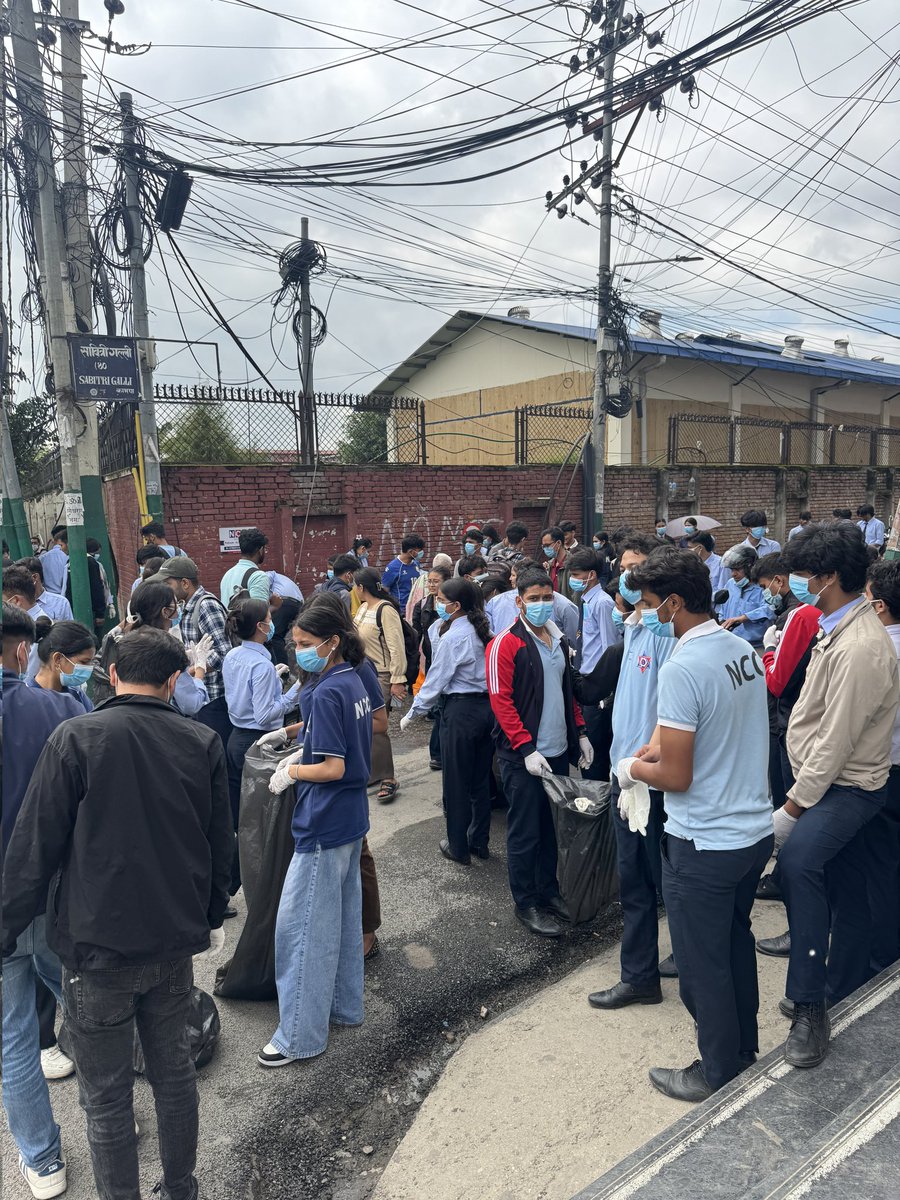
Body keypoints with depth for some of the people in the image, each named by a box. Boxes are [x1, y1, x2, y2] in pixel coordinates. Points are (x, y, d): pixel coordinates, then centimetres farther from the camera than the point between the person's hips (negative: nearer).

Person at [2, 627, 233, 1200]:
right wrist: (213, 916, 19)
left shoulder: (76, 738, -14)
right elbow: (220, 844, 5)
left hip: (99, 944, -4)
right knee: (174, 1070, 21)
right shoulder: (204, 743, -4)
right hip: (176, 940, 4)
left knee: (107, 1095, 12)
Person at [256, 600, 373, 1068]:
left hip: (324, 825, -10)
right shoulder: (354, 683, 6)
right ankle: (344, 1006, 35)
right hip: (351, 818, 10)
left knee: (301, 926, 2)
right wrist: (307, 752, 7)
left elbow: (333, 768, -23)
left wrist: (290, 772, -8)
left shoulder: (325, 694, -21)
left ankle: (300, 1036, 13)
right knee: (344, 916, 20)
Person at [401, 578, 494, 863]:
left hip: (460, 711, -8)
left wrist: (412, 713, -4)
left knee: (457, 782, 7)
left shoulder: (452, 637, -16)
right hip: (487, 707, 8)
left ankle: (459, 848, 19)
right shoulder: (482, 631, 7)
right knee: (480, 779, 17)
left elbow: (436, 680, -13)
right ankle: (479, 842, 28)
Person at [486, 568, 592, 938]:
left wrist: (580, 733, 12)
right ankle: (527, 904, 19)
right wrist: (526, 749, -19)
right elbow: (501, 700, -15)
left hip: (558, 752, 7)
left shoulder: (558, 641, 11)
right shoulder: (505, 644, -12)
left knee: (552, 827, 16)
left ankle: (549, 890, 32)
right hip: (523, 756, -7)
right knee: (525, 833, 4)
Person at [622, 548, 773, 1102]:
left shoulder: (683, 667, -25)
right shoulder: (744, 650, 1)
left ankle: (718, 1073, 30)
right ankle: (745, 1043, 44)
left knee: (702, 963, 12)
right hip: (756, 829, 8)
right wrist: (664, 746, 9)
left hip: (704, 844, -8)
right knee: (736, 939, 26)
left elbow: (677, 777, -23)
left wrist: (633, 769, -4)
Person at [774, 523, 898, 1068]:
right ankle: (844, 991, 37)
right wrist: (802, 791, 13)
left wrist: (797, 803, -15)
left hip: (846, 787, -10)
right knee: (845, 890, 20)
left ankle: (810, 1006, -23)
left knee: (798, 859, -30)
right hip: (836, 782, 10)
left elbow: (837, 740, -24)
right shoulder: (841, 628, 7)